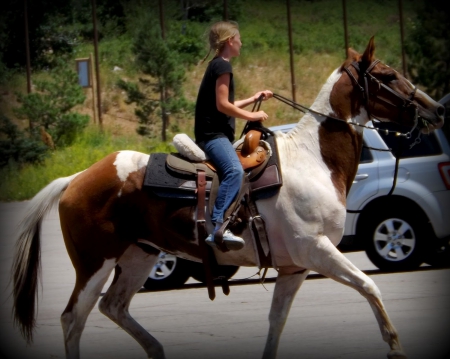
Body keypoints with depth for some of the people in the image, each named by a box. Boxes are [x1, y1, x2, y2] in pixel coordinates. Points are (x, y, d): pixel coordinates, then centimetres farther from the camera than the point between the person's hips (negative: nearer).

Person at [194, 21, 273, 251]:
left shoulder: (217, 66, 22)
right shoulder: (222, 66, -9)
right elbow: (222, 105, -16)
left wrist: (253, 99, 33)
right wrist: (251, 116, -7)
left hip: (214, 133, 11)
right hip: (213, 134, -11)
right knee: (234, 171, -33)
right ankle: (217, 227, -46)